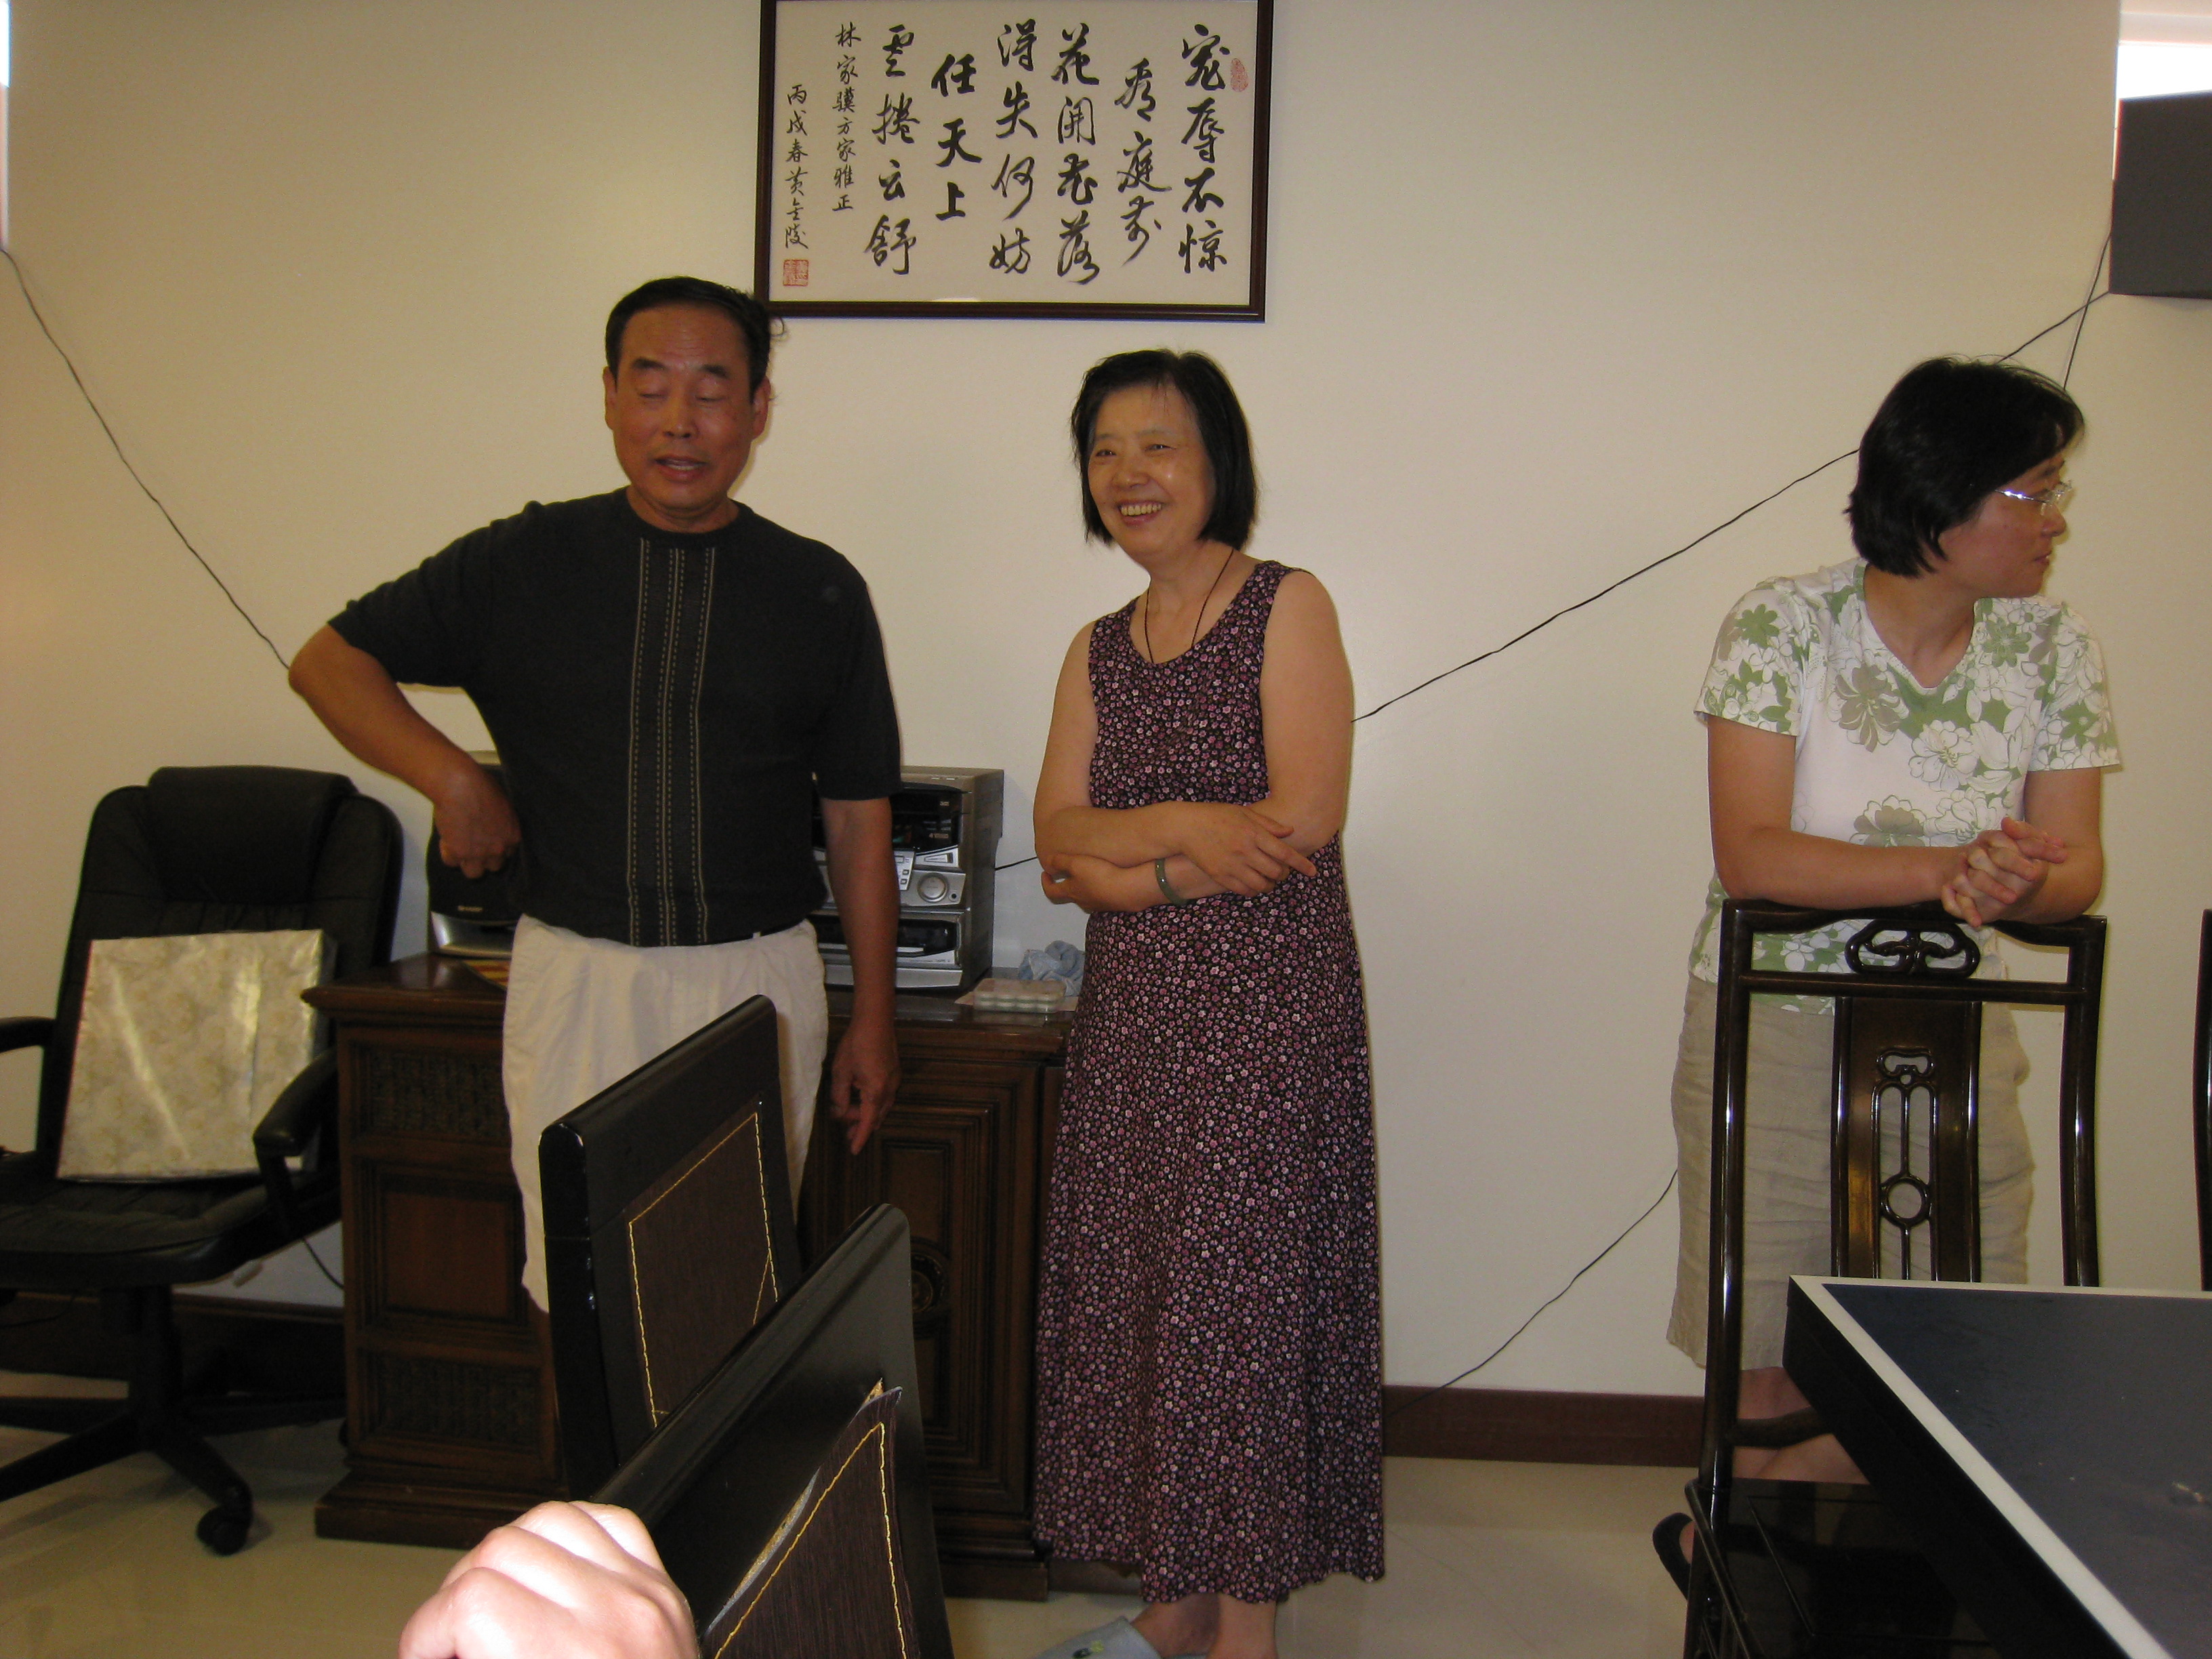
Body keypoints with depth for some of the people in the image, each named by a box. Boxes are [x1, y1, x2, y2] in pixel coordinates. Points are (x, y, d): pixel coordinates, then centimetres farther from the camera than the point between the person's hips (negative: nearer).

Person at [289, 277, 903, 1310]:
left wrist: (871, 1018, 6)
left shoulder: (821, 592, 4)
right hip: (575, 974, 0)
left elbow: (858, 818, 7)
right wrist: (449, 777, -6)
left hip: (757, 982, 0)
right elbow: (328, 661, 10)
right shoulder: (523, 563, 3)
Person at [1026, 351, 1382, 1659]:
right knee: (1141, 1295, 9)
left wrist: (1124, 869, -7)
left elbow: (1301, 823, -14)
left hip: (1267, 1008, -6)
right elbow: (1059, 838, 3)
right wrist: (1187, 829, -15)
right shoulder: (1099, 652, 14)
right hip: (1135, 1013, 6)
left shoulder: (1288, 608, -4)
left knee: (1245, 1301, -1)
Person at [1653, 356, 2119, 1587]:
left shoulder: (2054, 650, 3)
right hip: (1771, 1031, -3)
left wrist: (2016, 886, -23)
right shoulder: (1783, 624, -9)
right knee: (1775, 1369, 1)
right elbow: (1750, 855, -17)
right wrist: (1950, 867, -27)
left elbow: (2077, 869, 0)